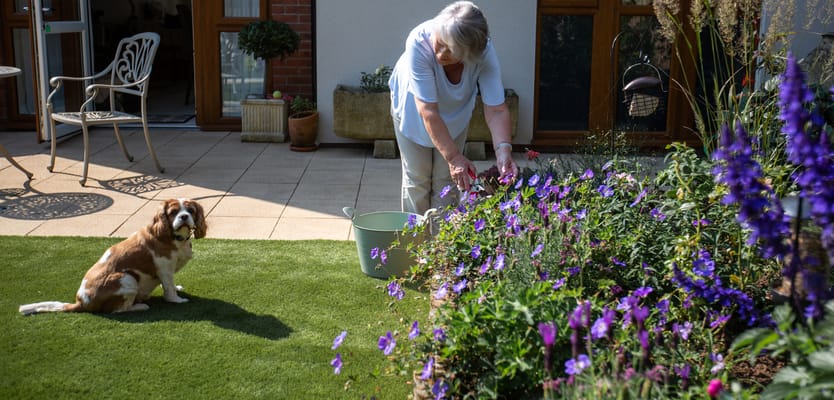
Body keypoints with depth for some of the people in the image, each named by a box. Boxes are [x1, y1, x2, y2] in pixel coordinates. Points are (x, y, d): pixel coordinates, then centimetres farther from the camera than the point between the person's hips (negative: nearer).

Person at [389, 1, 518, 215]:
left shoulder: (485, 53, -35)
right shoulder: (419, 41, -41)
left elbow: (496, 110, -35)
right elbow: (428, 111, -40)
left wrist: (503, 149, -52)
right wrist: (453, 157, -42)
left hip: (456, 111, 2)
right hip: (413, 107, -1)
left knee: (447, 177, 3)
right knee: (417, 177, 3)